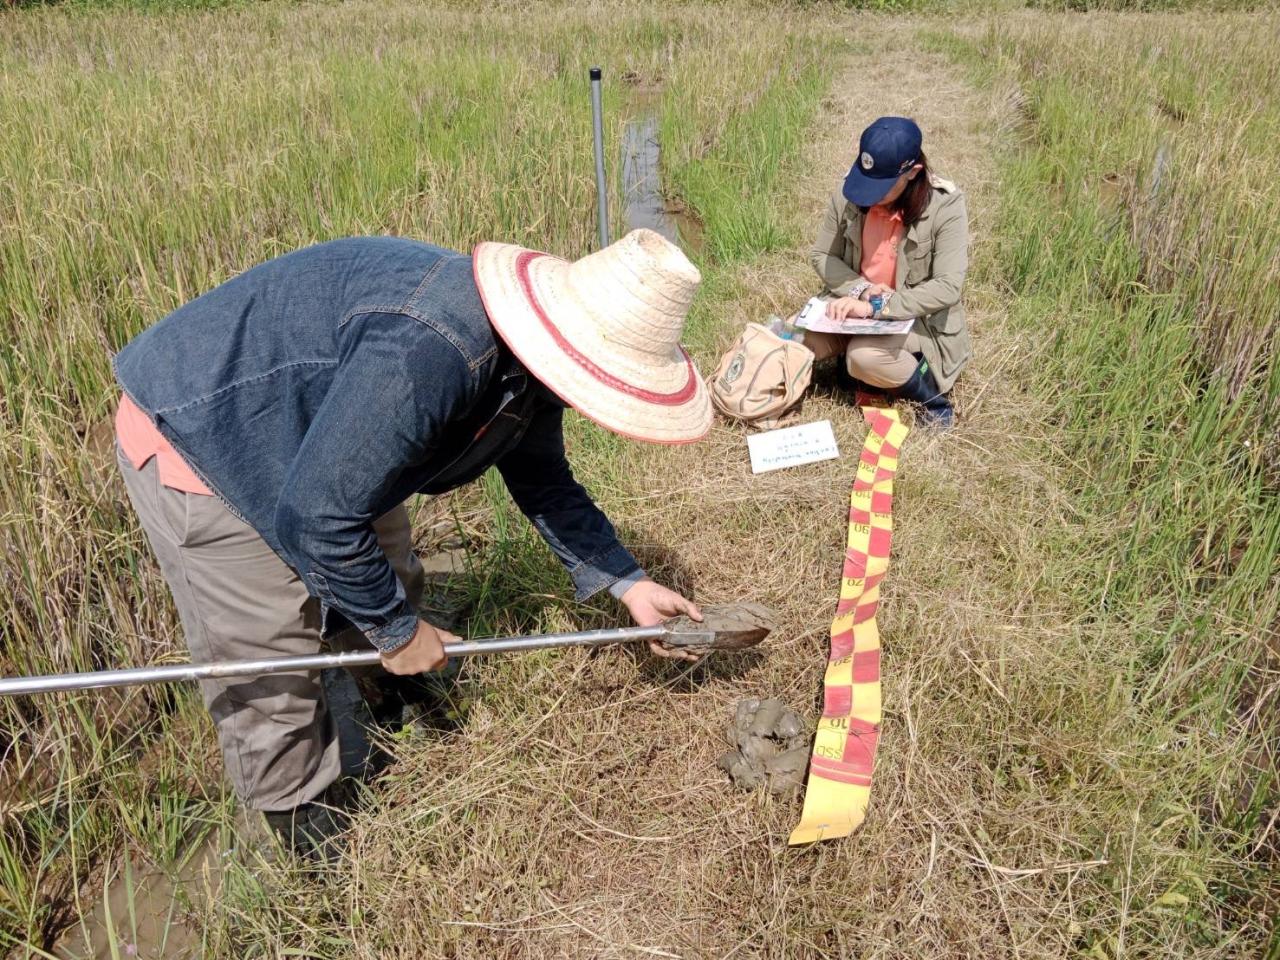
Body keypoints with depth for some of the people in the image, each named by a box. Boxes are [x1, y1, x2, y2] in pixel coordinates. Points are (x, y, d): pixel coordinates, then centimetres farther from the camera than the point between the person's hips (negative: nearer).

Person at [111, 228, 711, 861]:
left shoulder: (530, 361, -10)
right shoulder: (425, 354, -41)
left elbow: (544, 482, 7)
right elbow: (315, 517, -34)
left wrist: (624, 582, 0)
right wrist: (395, 630, -18)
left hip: (310, 430, 9)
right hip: (194, 434, -8)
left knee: (390, 585, 17)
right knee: (270, 652, -3)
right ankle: (302, 822, 22)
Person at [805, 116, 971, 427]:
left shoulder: (945, 206, -21)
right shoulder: (848, 193, -10)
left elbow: (947, 288, -25)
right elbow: (820, 255, 0)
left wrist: (876, 306, -32)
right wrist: (859, 289, -18)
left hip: (917, 317, -4)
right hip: (854, 305, 4)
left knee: (865, 357, -34)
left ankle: (931, 391, -4)